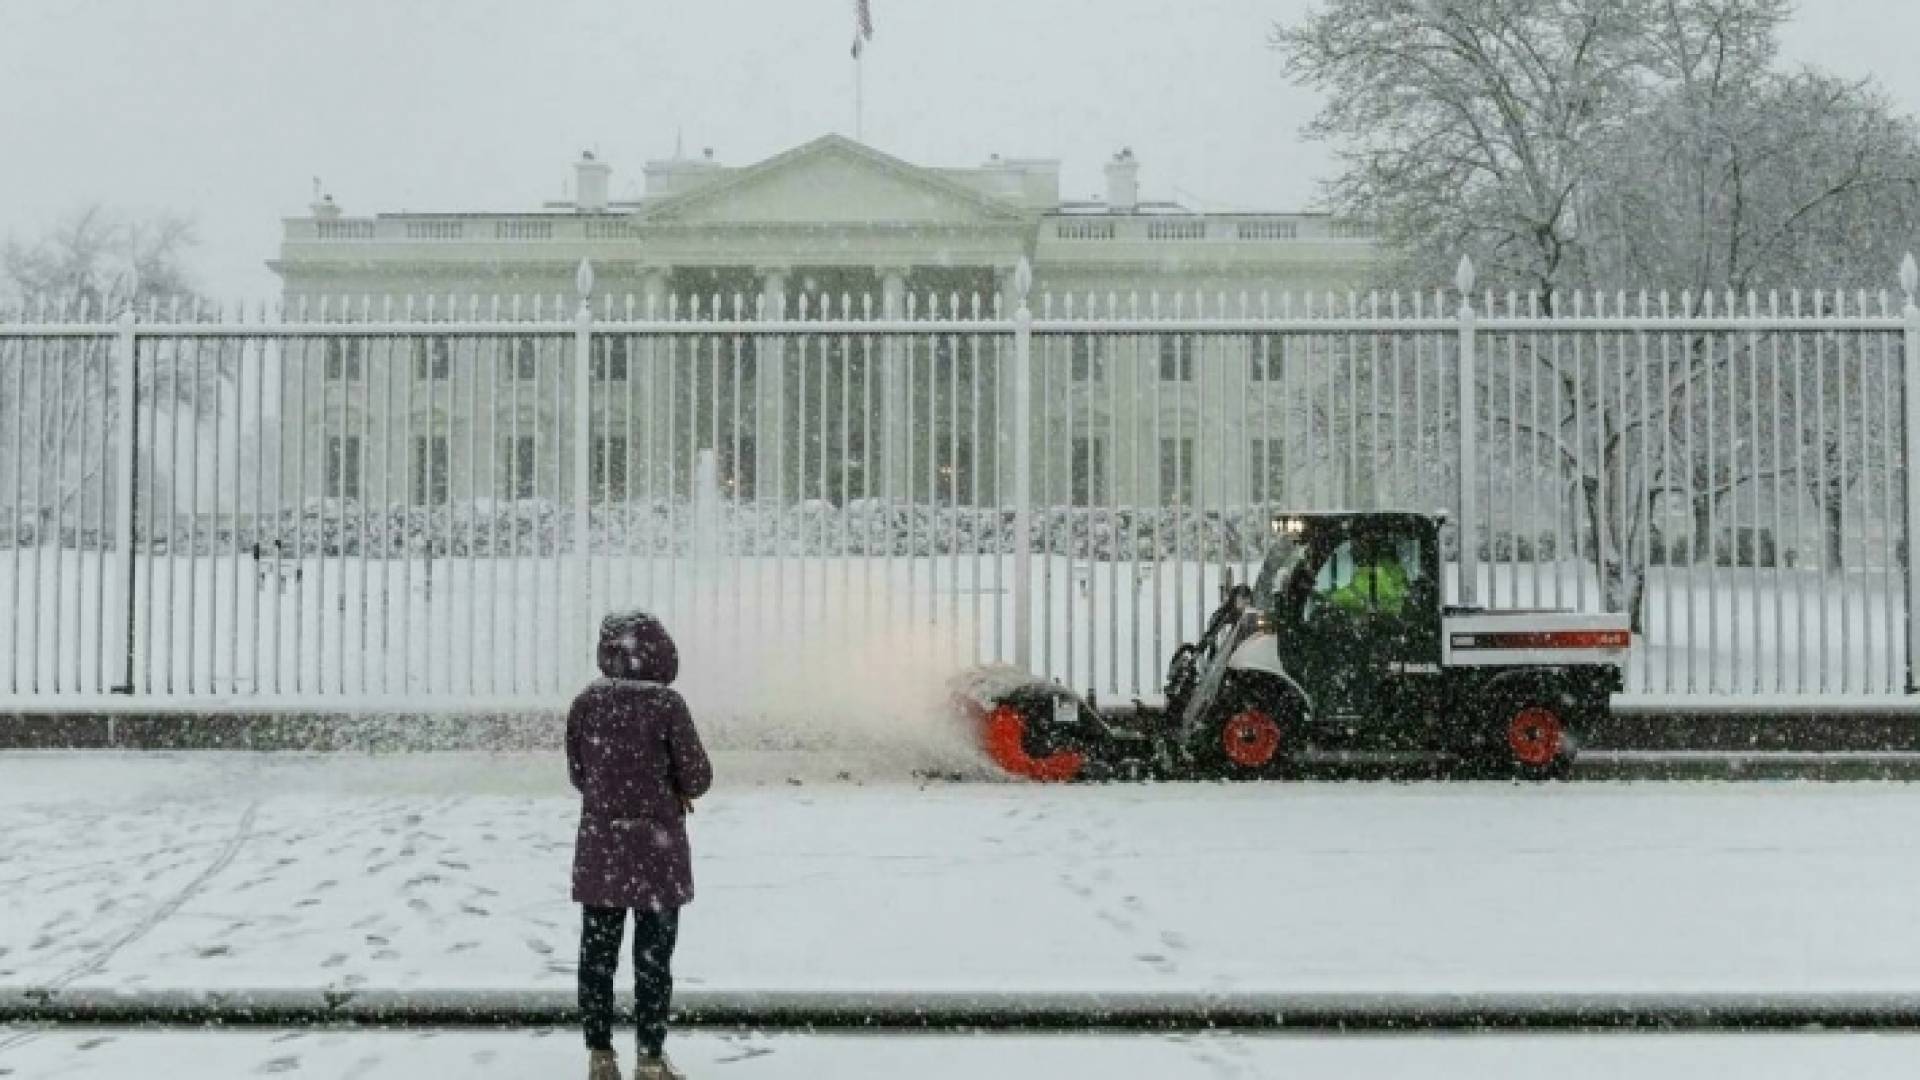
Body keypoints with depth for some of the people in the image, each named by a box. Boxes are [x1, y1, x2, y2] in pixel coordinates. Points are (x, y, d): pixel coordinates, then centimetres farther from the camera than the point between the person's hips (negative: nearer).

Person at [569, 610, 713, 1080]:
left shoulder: (585, 703, -2)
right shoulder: (665, 703, -13)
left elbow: (579, 776, 7)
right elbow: (698, 777, -10)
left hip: (599, 848, 3)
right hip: (657, 847, -3)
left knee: (597, 954, 12)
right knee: (653, 957, 6)